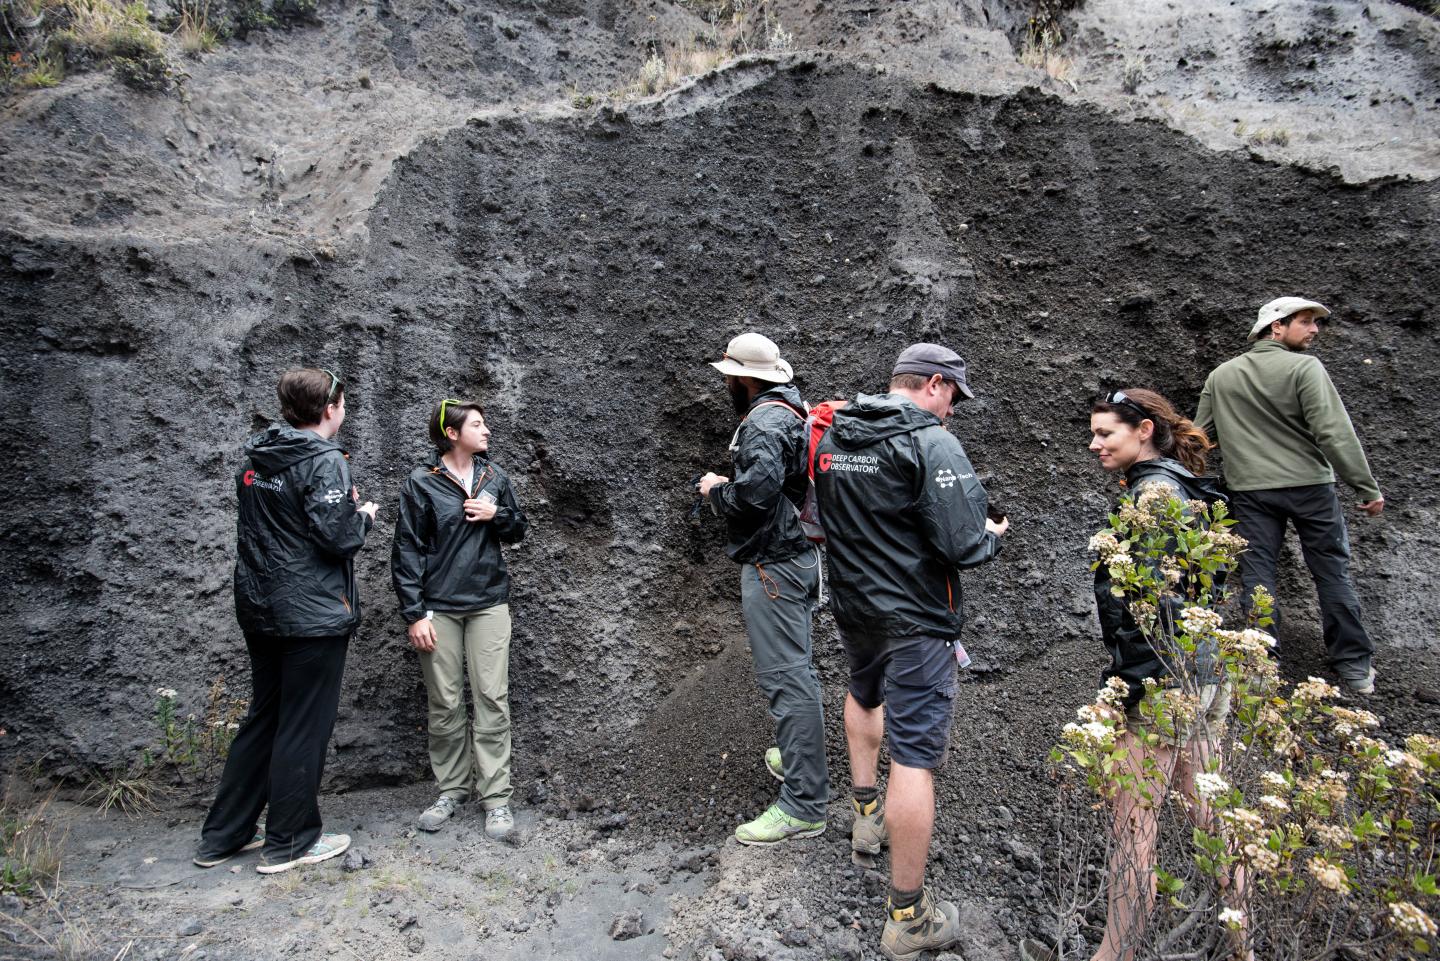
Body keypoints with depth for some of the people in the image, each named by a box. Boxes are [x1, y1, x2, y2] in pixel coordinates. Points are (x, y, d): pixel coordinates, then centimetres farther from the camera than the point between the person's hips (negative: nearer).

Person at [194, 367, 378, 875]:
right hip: (313, 614, -8)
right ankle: (289, 843, 16)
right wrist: (364, 515, 0)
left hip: (260, 609, 8)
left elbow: (272, 522, 15)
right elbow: (337, 537, -20)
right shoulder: (324, 461, -15)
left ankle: (222, 836, 27)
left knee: (262, 719, 19)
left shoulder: (256, 459, 9)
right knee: (303, 727, 4)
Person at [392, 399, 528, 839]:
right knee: (444, 705, 6)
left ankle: (495, 795, 8)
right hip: (439, 608, -2)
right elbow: (407, 551, -4)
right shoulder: (421, 483, -4)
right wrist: (415, 613, -8)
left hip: (488, 604, 2)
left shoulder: (494, 476, 7)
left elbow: (518, 530, 16)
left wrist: (496, 515, -7)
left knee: (492, 700, 0)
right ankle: (452, 787, 23)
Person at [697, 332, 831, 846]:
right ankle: (802, 758, 39)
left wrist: (717, 489, -11)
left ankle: (803, 805, -1)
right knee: (795, 667, 22)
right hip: (799, 554, 11)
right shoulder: (794, 412, 15)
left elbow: (756, 492, -31)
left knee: (783, 676, -7)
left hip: (772, 563, -11)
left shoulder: (763, 422, -17)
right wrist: (728, 487, 16)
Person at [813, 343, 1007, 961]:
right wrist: (993, 535, 0)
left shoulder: (833, 437, 4)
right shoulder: (932, 444, -18)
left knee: (864, 693, 34)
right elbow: (964, 545, -22)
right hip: (915, 623, -7)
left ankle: (866, 811, 46)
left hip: (854, 608, 7)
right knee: (913, 757, -1)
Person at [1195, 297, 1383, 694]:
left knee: (1257, 575, 6)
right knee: (1332, 571, 9)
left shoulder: (1220, 376, 6)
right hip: (1309, 485, -3)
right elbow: (1334, 432, -13)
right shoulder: (1304, 368, -8)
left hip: (1249, 490, 3)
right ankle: (1353, 663, 18)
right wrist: (1367, 486, -8)